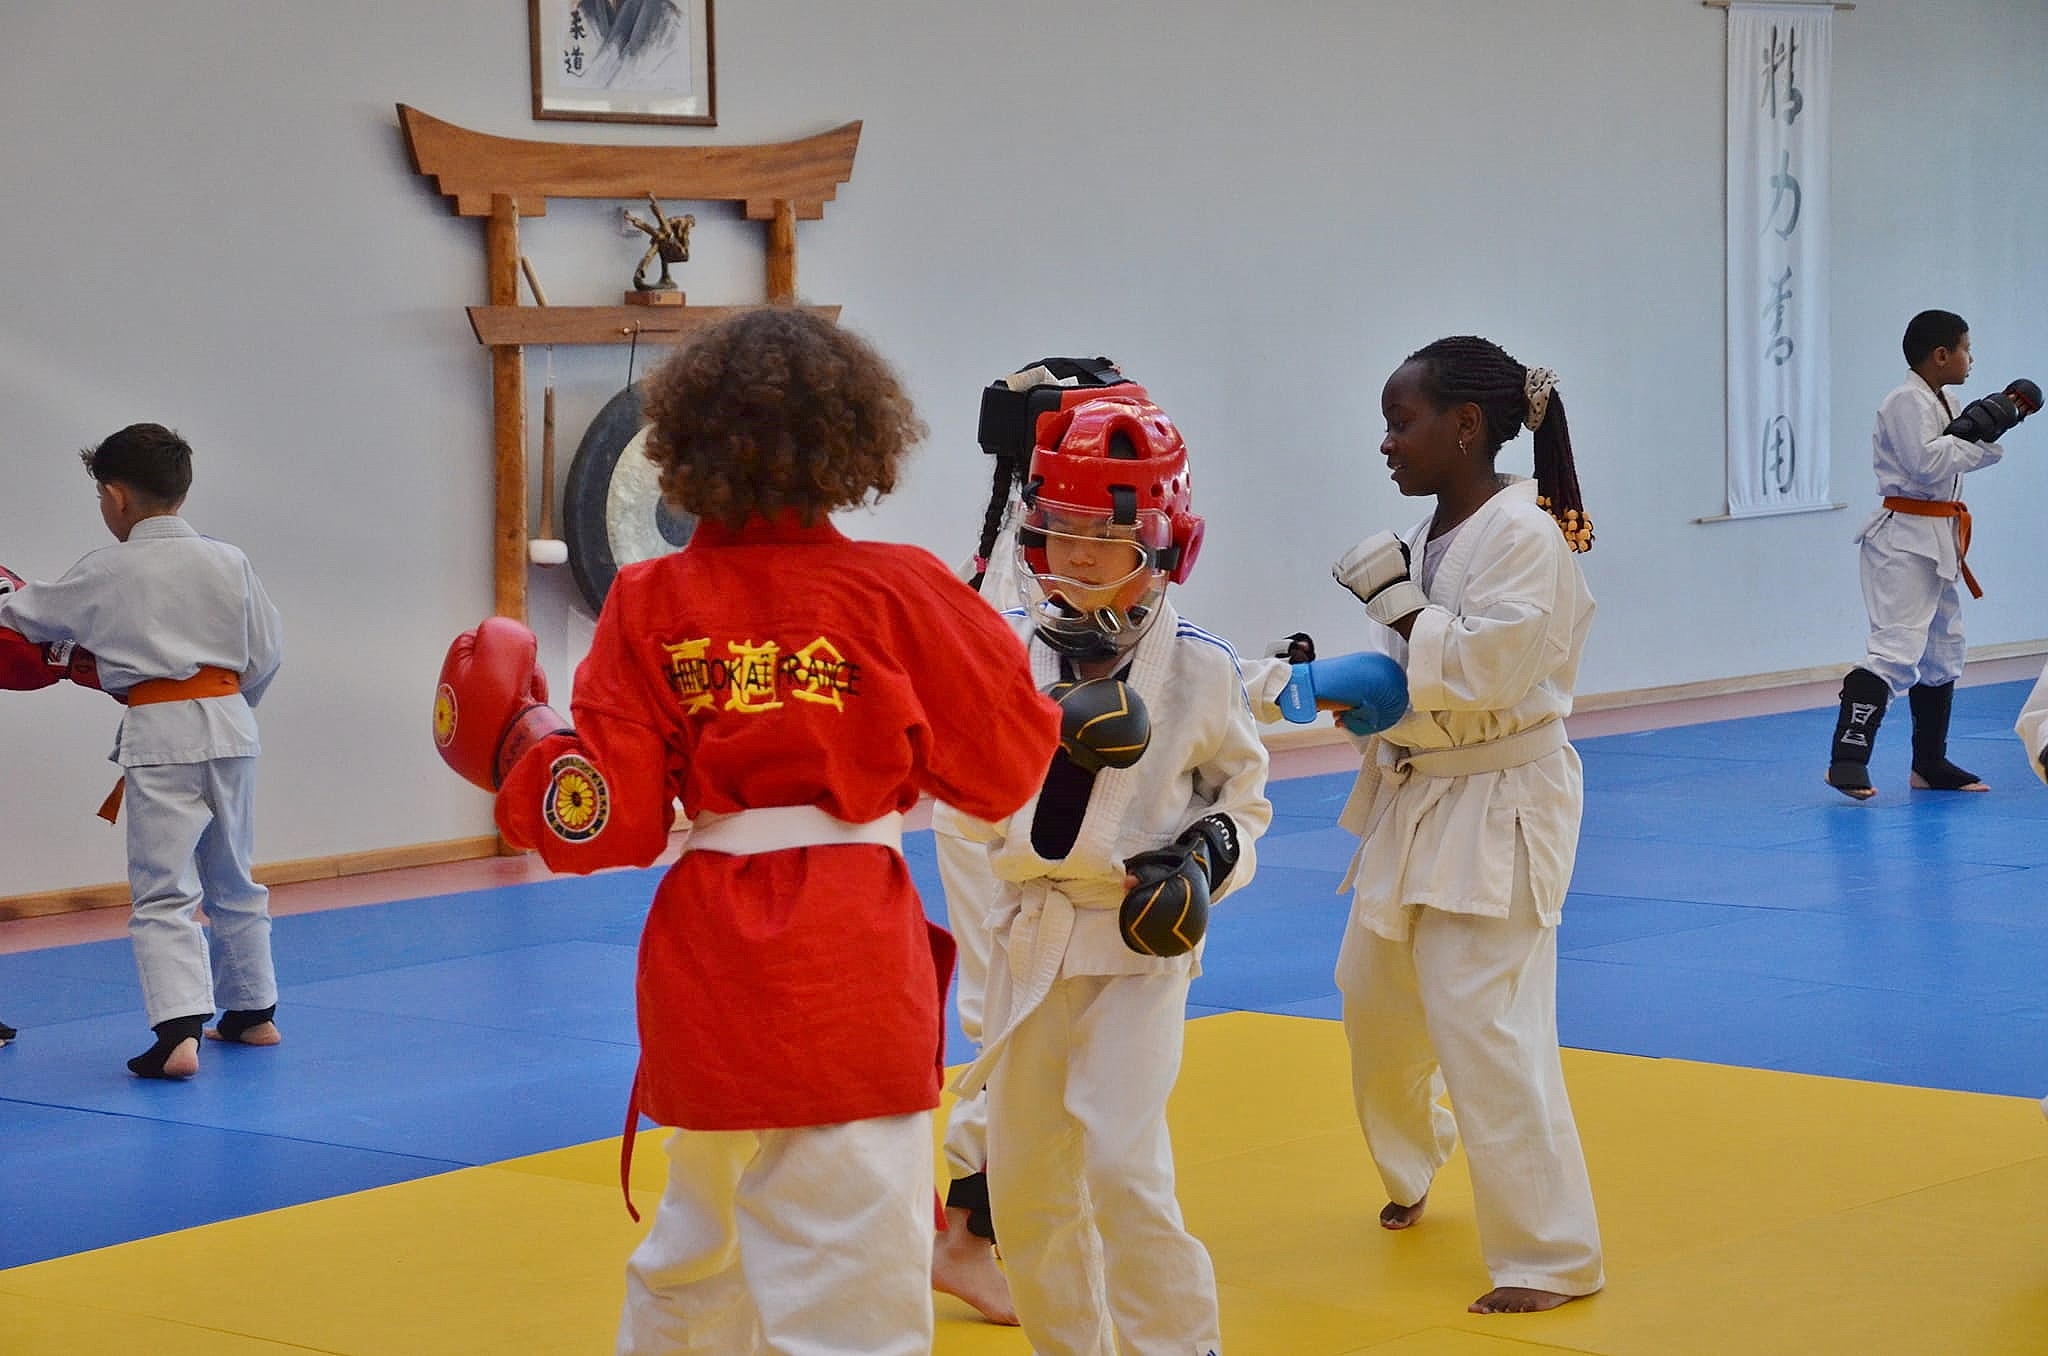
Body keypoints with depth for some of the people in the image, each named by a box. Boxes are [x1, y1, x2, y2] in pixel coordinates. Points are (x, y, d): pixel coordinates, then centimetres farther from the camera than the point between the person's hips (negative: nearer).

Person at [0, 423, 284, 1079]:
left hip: (159, 735, -5)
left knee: (163, 890, -4)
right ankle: (253, 1011, 31)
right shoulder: (228, 561, 3)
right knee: (232, 881, 20)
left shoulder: (107, 571, -5)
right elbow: (267, 652, 8)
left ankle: (179, 1030, -18)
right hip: (231, 728, 5)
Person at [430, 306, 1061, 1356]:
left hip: (704, 958, 4)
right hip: (854, 963, -4)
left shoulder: (650, 605, -1)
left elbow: (601, 821, -3)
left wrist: (514, 749, 16)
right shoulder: (901, 591, -6)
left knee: (700, 1252, 26)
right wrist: (979, 641, 18)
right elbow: (1006, 770, 1)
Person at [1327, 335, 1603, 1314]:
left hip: (1498, 806, -9)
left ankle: (1551, 1255, -3)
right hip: (1414, 798, 9)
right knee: (1375, 995, 21)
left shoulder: (1523, 534, -19)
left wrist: (1397, 602, -21)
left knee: (1484, 1026, -12)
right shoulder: (1431, 533, 7)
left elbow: (1491, 670, -25)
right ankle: (1410, 1171, 46)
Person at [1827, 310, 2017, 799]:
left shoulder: (1937, 402, 16)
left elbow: (1959, 458, 21)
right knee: (1896, 647, -20)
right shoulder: (1907, 402, -14)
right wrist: (1977, 431, -16)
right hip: (1904, 541, -11)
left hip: (1937, 541, 11)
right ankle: (1847, 759, -26)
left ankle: (1930, 765, 25)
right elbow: (1929, 463, -25)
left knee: (1943, 652, 16)